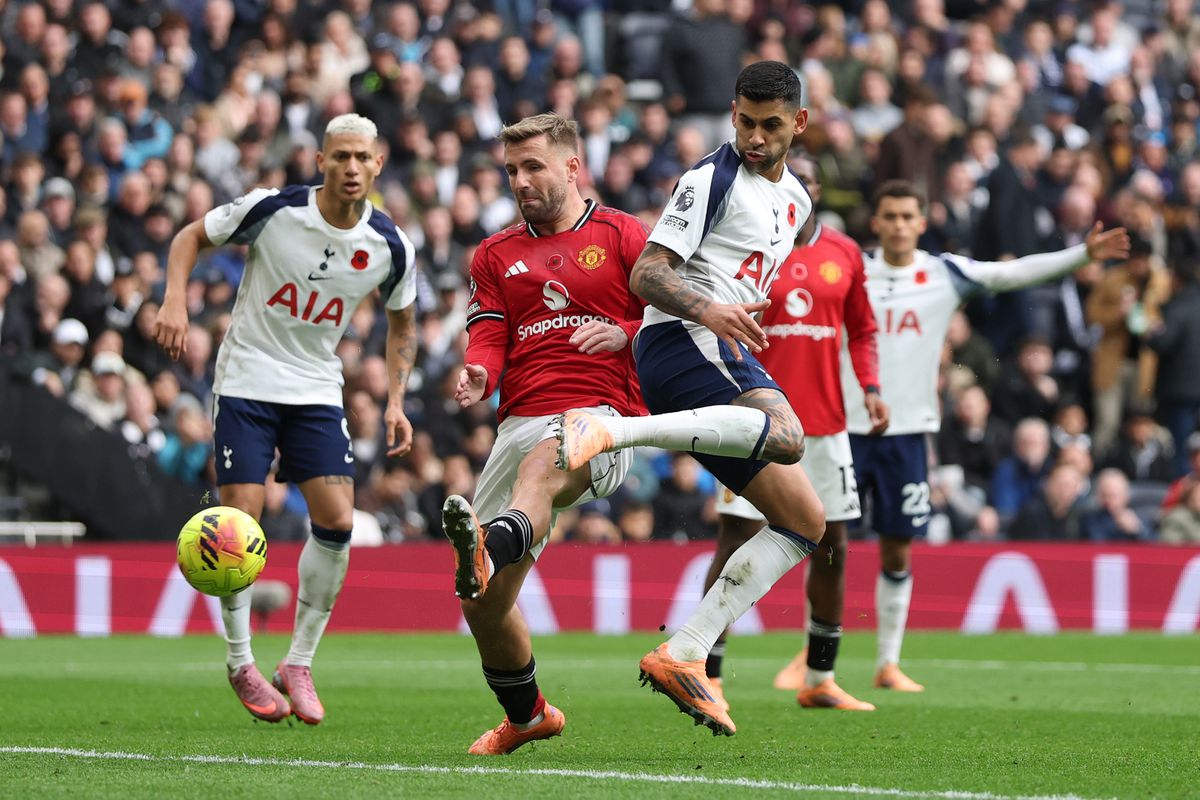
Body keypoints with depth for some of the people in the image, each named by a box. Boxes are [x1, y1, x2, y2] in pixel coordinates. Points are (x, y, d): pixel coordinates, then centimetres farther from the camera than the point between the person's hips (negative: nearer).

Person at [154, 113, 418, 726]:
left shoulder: (390, 247, -6)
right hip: (246, 382, -3)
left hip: (317, 391, 3)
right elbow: (191, 236, 1)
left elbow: (402, 323, 13)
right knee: (240, 520, -10)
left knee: (337, 522, -10)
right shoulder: (271, 210, -14)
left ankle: (299, 664, 5)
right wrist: (175, 301, -16)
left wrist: (395, 401, 3)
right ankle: (240, 664, 7)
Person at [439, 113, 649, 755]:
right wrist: (477, 375, -13)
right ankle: (526, 714, 23)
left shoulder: (622, 235, 10)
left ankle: (491, 550, -75)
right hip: (522, 422, 5)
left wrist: (624, 335, -15)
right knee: (483, 604, -1)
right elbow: (488, 339, 10)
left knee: (542, 464, -42)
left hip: (601, 415, -5)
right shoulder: (496, 254, 21)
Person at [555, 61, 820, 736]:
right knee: (786, 437, -38)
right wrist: (705, 309, -29)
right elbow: (646, 275, -13)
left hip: (725, 353, 9)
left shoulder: (797, 200, 21)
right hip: (683, 342, -9)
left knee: (805, 524, 4)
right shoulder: (712, 179, -4)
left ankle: (684, 655, -3)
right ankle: (606, 428, -45)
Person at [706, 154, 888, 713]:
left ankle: (818, 679, 19)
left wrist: (870, 386, 2)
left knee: (831, 546, 8)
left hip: (825, 421, 5)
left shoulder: (844, 254, 8)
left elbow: (862, 330, 17)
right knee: (735, 541, -10)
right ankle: (708, 679, -7)